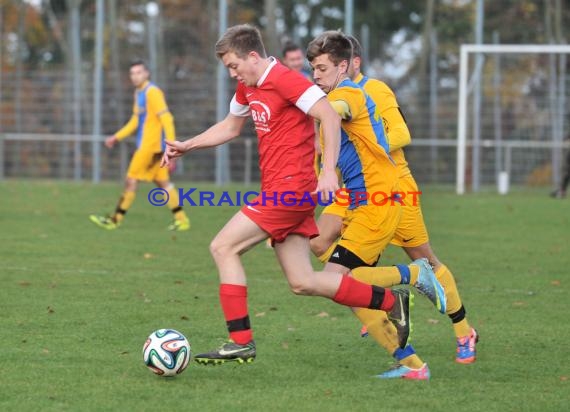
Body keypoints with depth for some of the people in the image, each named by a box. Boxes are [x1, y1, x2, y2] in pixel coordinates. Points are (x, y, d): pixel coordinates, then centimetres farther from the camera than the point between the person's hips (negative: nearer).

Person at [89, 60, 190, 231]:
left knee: (131, 180, -6)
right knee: (162, 182, 9)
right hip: (144, 145, 9)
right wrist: (116, 137, 20)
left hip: (150, 146, -9)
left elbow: (166, 119, -18)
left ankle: (116, 219, -1)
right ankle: (181, 219, 10)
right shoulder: (139, 93, 15)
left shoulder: (152, 92, -14)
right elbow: (136, 121, 24)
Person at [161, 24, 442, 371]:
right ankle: (392, 301, 13)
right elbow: (231, 126, 34)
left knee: (223, 248, -10)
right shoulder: (248, 88, 16)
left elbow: (330, 117, -21)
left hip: (290, 187, -9)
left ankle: (241, 342, -9)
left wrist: (329, 172, -28)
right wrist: (186, 146, 25)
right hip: (284, 190, 9)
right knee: (303, 283, 5)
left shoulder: (284, 79, -13)